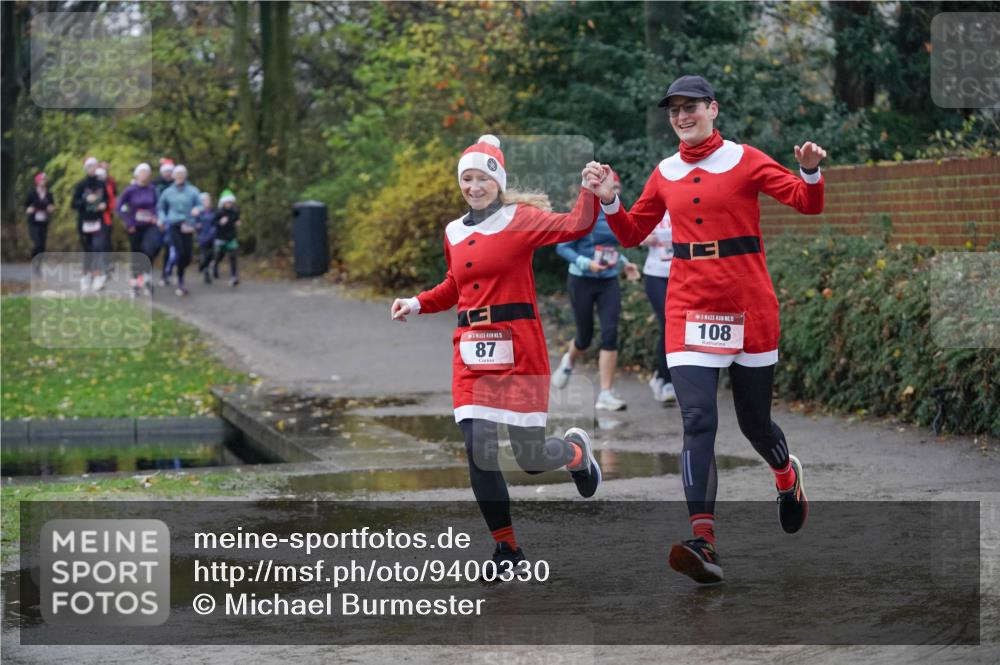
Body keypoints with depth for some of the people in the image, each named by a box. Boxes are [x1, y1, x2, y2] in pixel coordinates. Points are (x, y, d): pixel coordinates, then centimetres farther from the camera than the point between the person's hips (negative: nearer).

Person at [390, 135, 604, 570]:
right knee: (478, 454, -6)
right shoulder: (454, 232, 12)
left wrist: (590, 190, -31)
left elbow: (576, 226, -18)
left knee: (531, 458, -1)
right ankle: (507, 547, 10)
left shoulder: (520, 219, -4)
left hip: (519, 351, -4)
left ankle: (577, 450, 36)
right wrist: (416, 304, 12)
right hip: (470, 353, 4)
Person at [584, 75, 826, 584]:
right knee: (698, 422, -12)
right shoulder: (665, 173, 10)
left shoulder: (744, 160, -2)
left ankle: (787, 475, 45)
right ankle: (703, 541, -21)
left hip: (748, 308, -2)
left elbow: (807, 204, -6)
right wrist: (608, 201, 2)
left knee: (754, 422, 10)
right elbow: (632, 233, 19)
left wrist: (811, 172, -26)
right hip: (689, 308, 2)